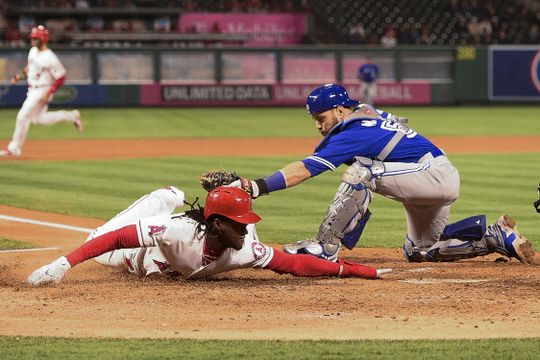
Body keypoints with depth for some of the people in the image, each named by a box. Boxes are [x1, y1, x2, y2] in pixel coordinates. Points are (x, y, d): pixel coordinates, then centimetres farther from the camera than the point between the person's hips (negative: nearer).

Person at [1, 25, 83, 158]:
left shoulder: (50, 58, -22)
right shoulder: (33, 51, 4)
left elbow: (60, 77, -19)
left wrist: (48, 94, -23)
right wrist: (20, 76, 5)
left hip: (42, 91, -9)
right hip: (32, 90, 9)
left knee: (23, 116, -9)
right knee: (38, 119, 17)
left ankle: (14, 149, 2)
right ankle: (70, 116, 25)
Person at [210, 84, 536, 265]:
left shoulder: (352, 134, -18)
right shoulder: (368, 116, 10)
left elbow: (304, 170, -26)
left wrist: (258, 186, -32)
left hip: (433, 174, -11)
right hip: (442, 180, 11)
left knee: (362, 173, -25)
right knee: (422, 250, 25)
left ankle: (326, 247, -23)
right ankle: (496, 235, 18)